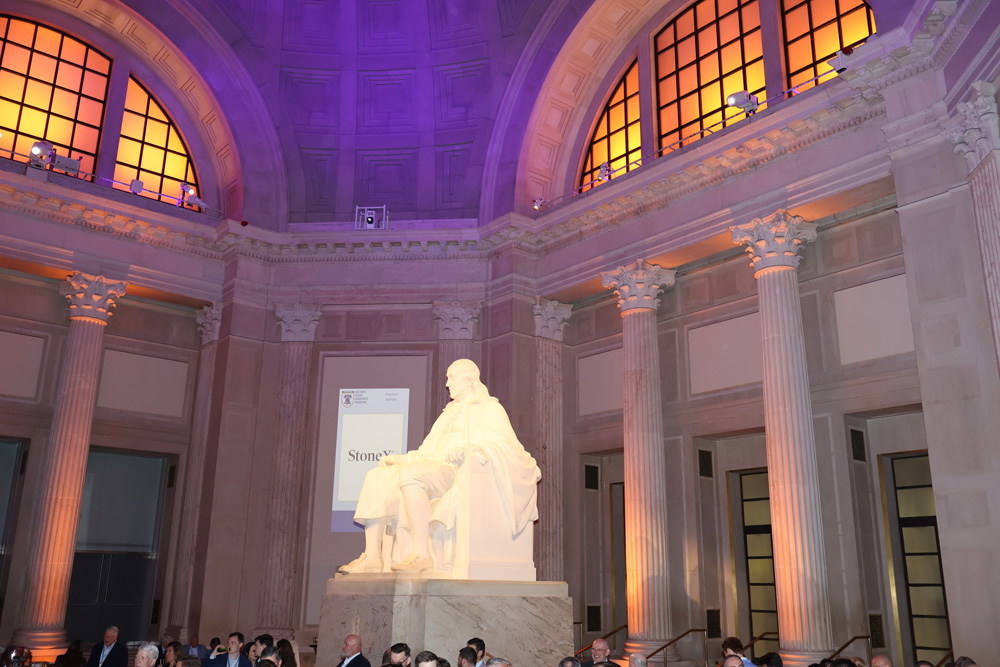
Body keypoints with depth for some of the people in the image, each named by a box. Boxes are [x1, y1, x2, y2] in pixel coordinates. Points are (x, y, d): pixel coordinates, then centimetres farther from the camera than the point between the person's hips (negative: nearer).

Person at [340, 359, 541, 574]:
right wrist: (399, 459, 12)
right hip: (436, 466, 8)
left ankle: (421, 554, -36)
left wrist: (468, 449, -29)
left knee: (409, 474, -36)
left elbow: (504, 443, -10)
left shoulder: (489, 408, 8)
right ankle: (372, 558, -23)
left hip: (460, 472, -8)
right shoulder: (450, 413, 32)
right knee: (376, 477, -13)